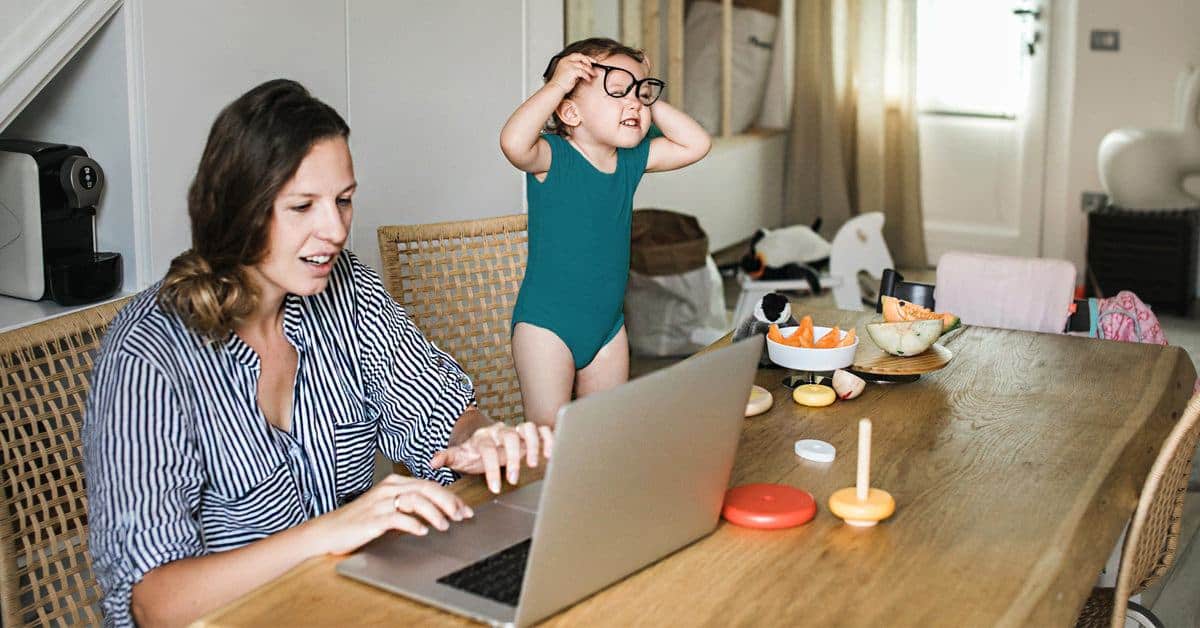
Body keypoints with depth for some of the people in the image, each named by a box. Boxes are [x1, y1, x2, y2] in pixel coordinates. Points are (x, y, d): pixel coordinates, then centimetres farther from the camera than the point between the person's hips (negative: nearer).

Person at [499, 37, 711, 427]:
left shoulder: (632, 159, 4)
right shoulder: (552, 157, -15)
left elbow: (696, 145, 6)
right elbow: (513, 142, -37)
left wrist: (652, 102, -1)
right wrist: (556, 84, -28)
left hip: (608, 325, 6)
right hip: (547, 325, -6)